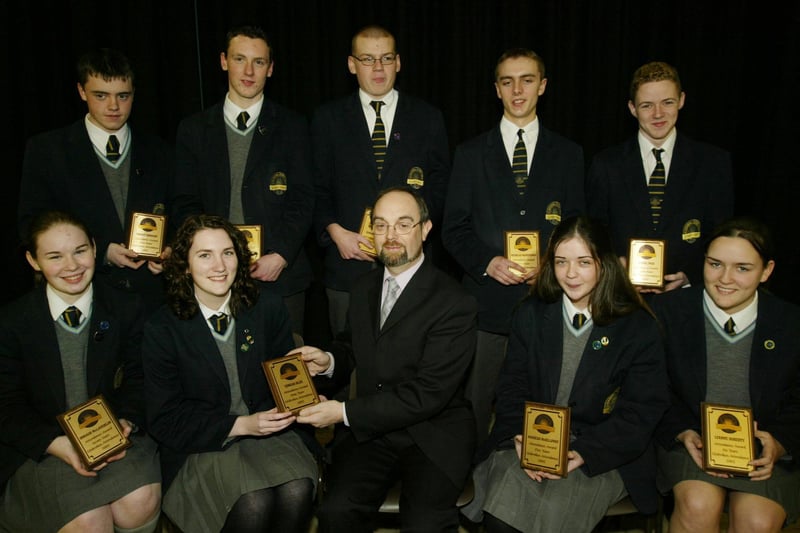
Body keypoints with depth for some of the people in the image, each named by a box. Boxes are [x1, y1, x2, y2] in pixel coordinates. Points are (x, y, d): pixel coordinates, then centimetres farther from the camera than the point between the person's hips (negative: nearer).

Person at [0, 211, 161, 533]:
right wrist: (56, 444, -20)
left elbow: (137, 379, 6)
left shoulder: (127, 309, 0)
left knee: (141, 502, -25)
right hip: (38, 449, -2)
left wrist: (127, 421, -15)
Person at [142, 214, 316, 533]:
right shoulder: (162, 329, -6)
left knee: (297, 492, -27)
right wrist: (240, 425, -18)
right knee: (254, 504, -29)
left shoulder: (269, 307, 1)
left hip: (267, 432, 2)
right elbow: (165, 421, -6)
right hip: (200, 446, -2)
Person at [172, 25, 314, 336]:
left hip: (280, 273, -1)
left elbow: (302, 200, 0)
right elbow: (186, 204, 7)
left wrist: (281, 255, -12)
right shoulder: (194, 129, 9)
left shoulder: (292, 127, 5)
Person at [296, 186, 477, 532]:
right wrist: (329, 361, 2)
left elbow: (427, 395, -16)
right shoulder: (363, 288, 11)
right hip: (369, 430, 4)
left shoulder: (453, 303, -12)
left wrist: (345, 412, -16)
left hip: (433, 436, -4)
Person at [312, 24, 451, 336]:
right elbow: (318, 189, 7)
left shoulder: (428, 118, 7)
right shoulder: (328, 119, 8)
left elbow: (440, 187, 6)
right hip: (347, 265, 0)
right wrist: (336, 232, -10)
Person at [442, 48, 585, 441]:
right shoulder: (471, 153, 9)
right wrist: (488, 261, -12)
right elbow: (453, 228, 5)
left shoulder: (567, 154, 11)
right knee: (477, 405, 5)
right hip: (486, 301, 0)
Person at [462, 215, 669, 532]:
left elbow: (641, 413, -5)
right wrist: (521, 437, -14)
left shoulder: (639, 327, -2)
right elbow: (512, 386, 6)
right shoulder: (530, 313, 7)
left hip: (603, 454, -2)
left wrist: (584, 454, -19)